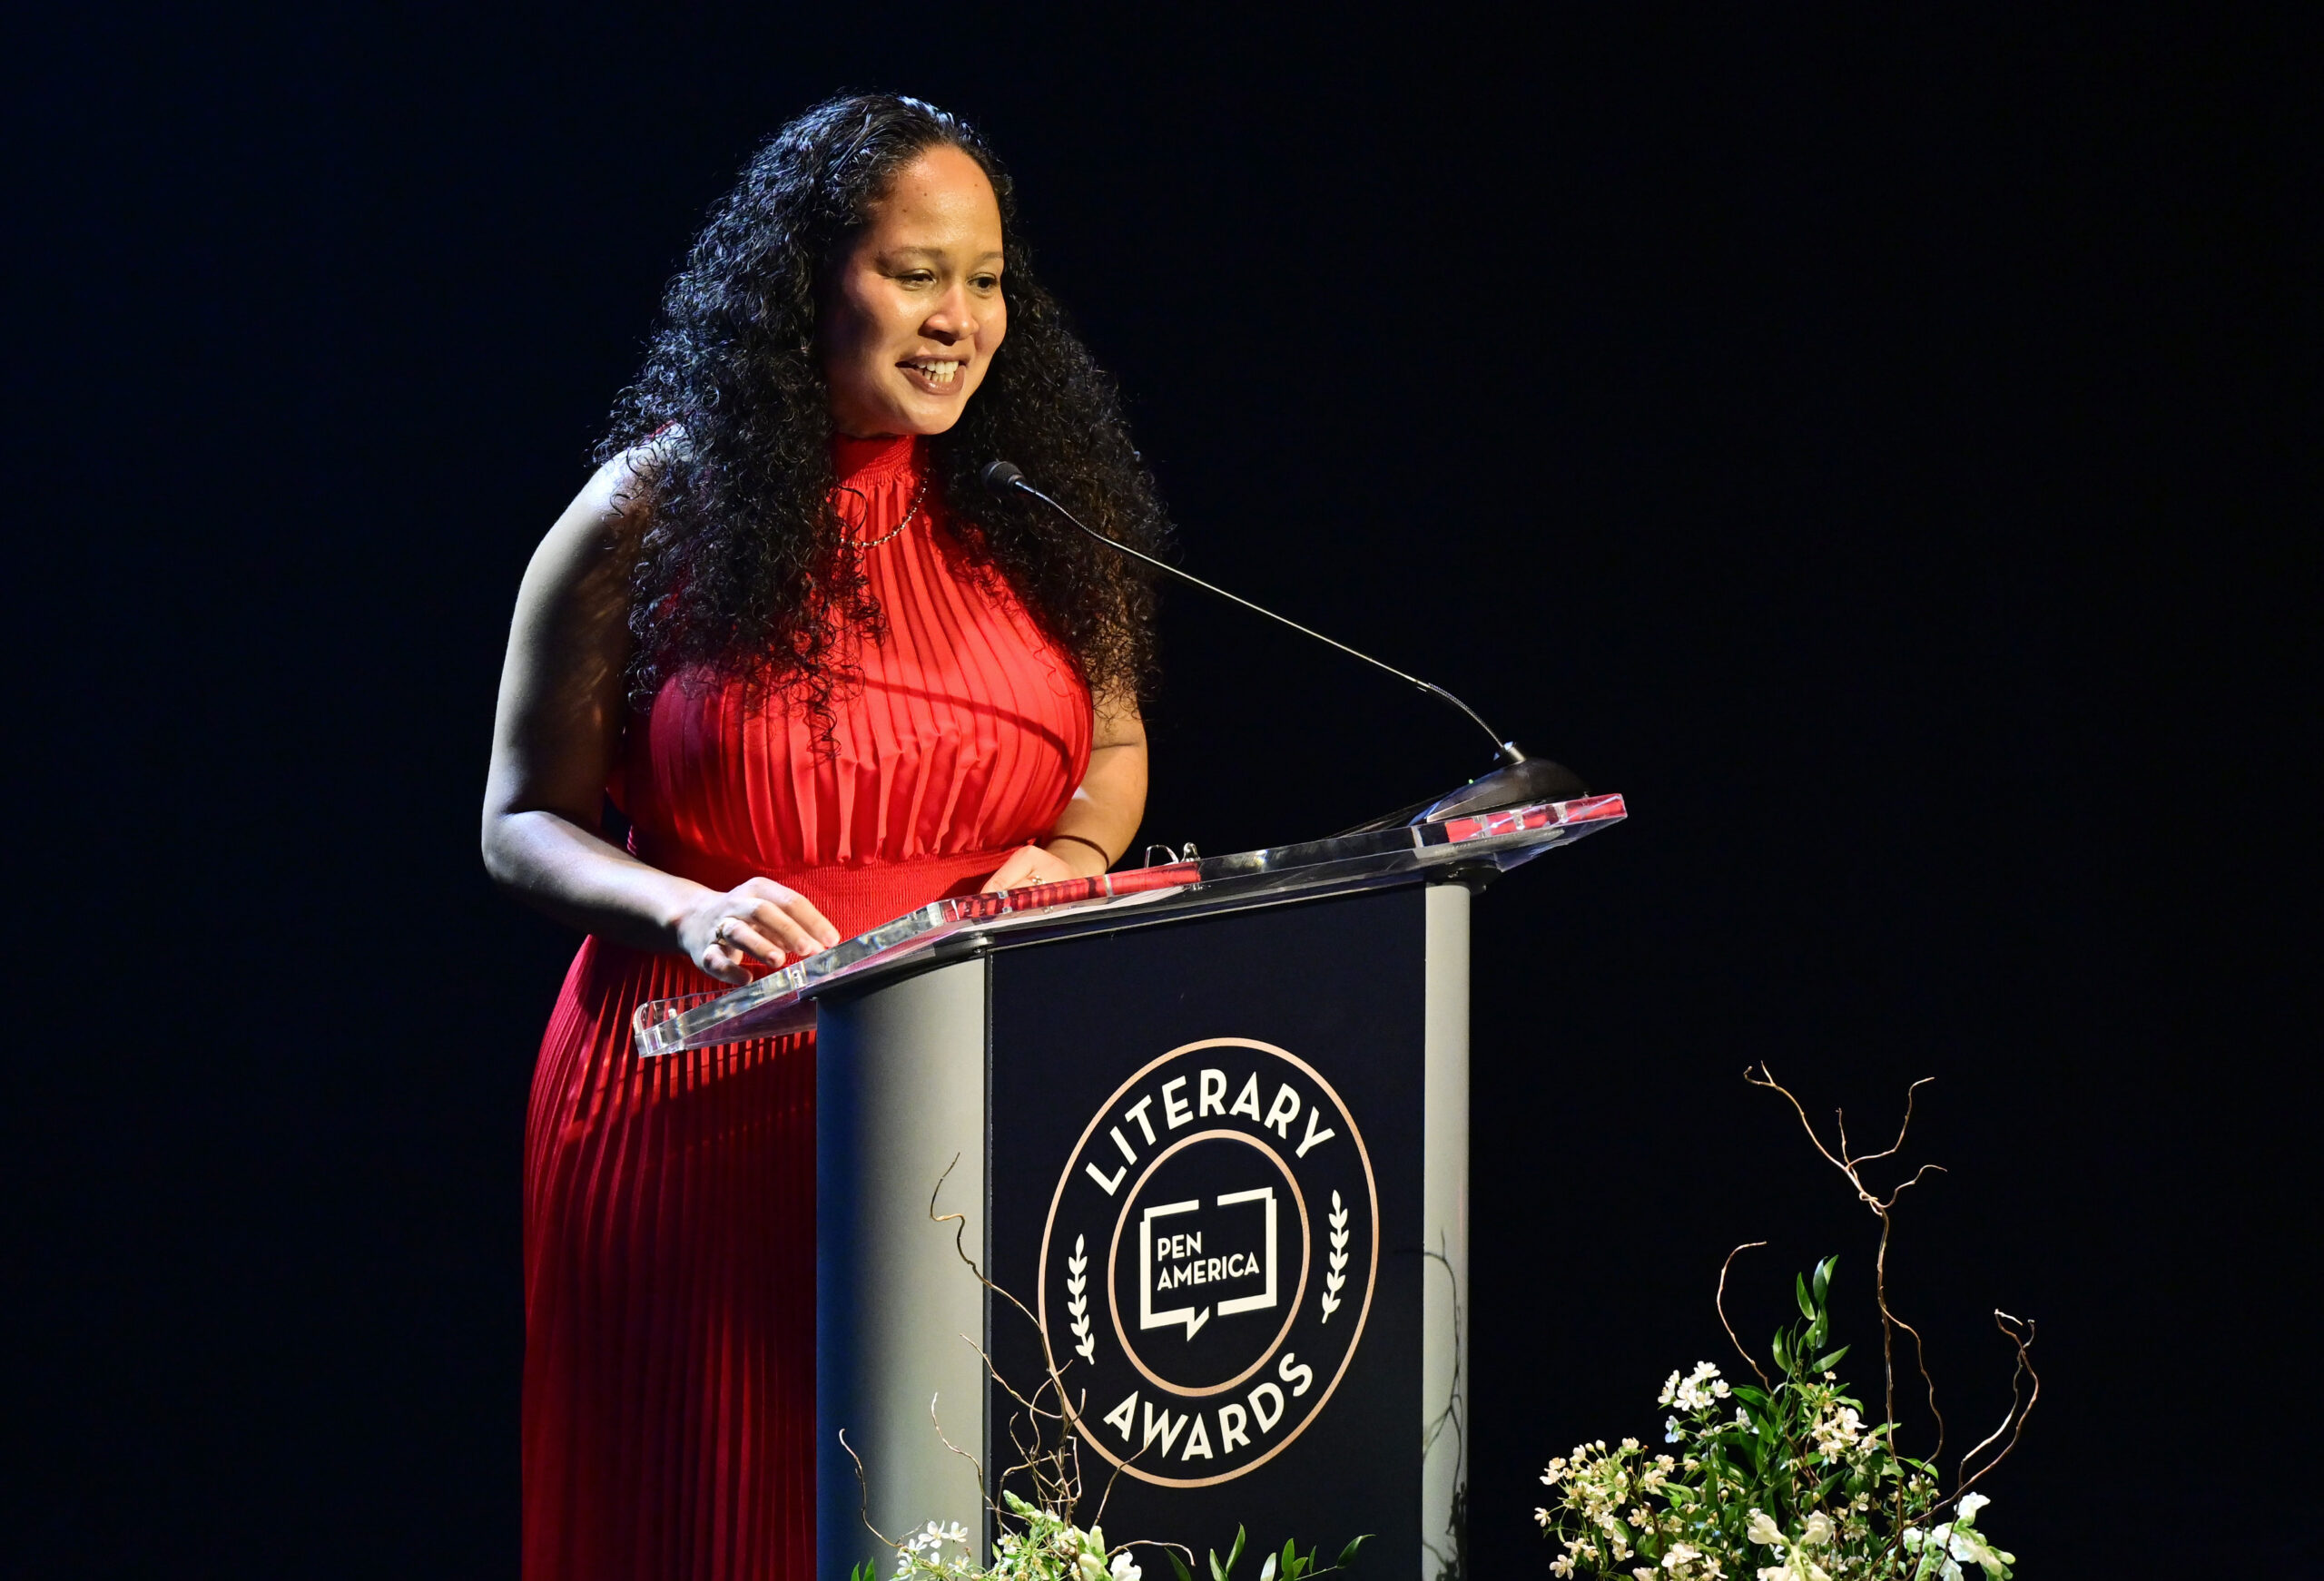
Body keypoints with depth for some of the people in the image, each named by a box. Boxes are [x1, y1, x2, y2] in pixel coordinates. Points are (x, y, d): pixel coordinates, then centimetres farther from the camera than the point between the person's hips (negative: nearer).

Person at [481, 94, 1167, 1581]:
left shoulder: (1034, 506, 7)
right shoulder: (655, 512, -3)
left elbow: (1115, 749, 20)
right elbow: (524, 823, 2)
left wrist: (1067, 855, -2)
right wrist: (689, 910, -17)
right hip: (713, 1099, -3)